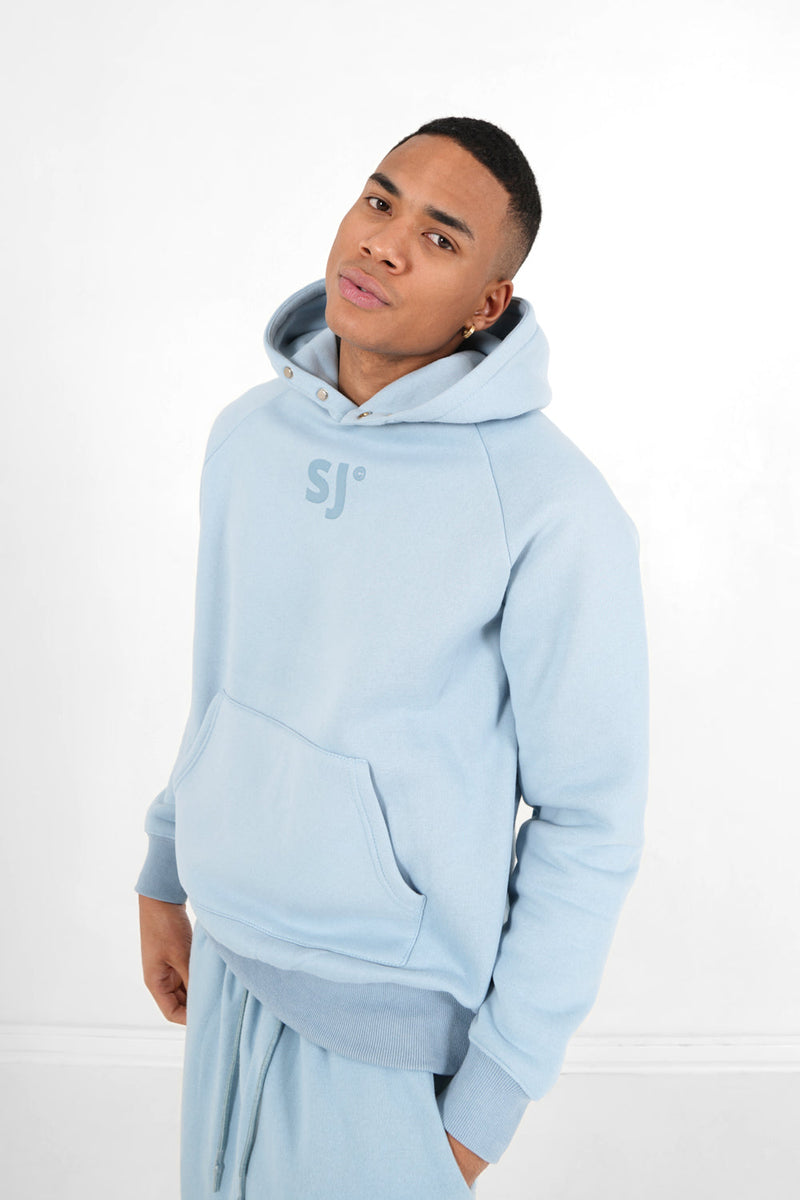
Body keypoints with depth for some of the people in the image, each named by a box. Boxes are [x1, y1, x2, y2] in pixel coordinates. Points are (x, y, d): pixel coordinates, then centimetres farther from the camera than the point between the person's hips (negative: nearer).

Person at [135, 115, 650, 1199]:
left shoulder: (556, 509, -20)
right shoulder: (250, 433, -1)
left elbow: (591, 820, -14)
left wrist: (497, 1086, -10)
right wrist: (164, 874, 15)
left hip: (390, 1003, -6)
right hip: (227, 954, 6)